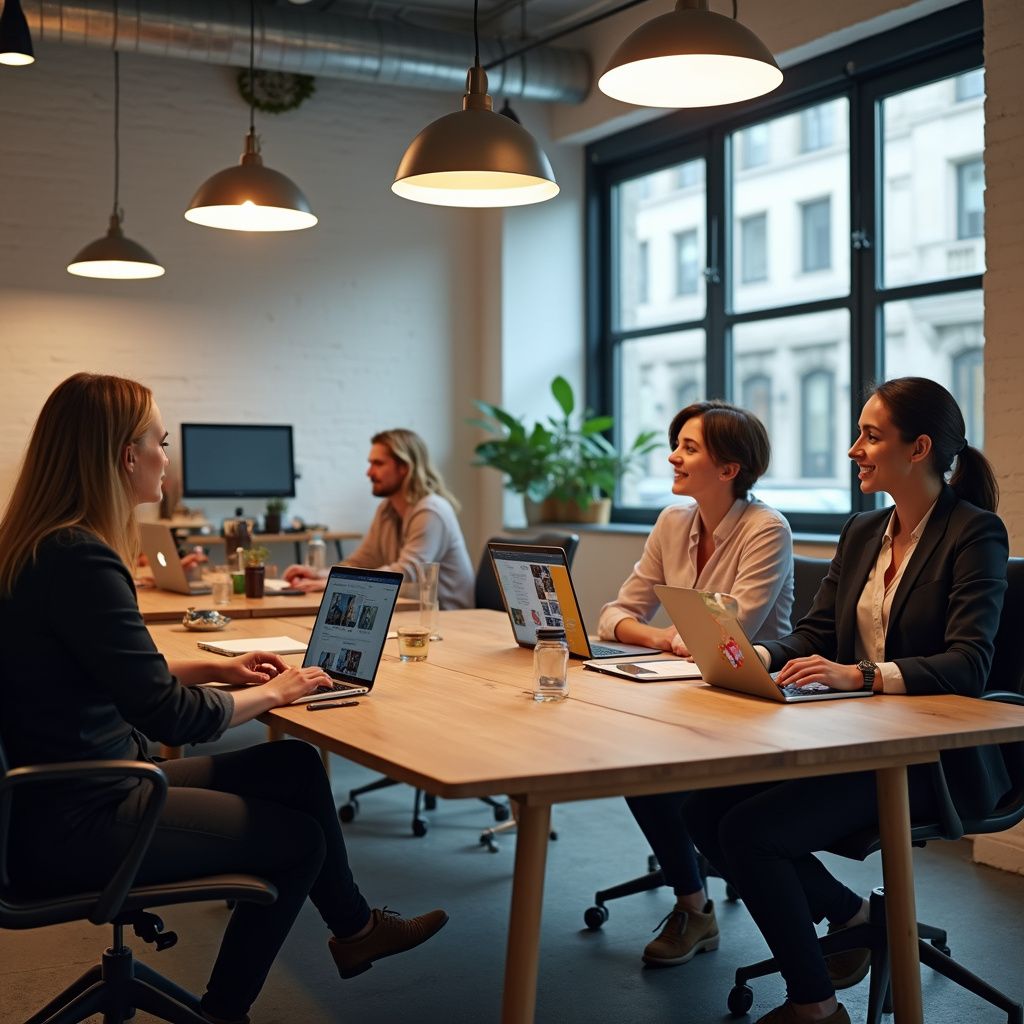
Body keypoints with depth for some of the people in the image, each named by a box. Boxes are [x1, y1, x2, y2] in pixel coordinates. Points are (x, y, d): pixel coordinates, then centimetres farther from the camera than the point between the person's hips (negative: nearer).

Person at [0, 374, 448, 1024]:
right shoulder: (79, 559, -26)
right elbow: (171, 717, -23)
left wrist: (216, 669, 9)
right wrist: (270, 693, -6)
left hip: (69, 791, 10)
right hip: (75, 825, -10)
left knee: (295, 765, 14)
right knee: (299, 837, 5)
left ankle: (353, 927, 30)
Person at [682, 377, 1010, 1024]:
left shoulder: (975, 533, -10)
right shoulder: (863, 532, 13)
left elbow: (969, 666, -21)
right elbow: (816, 633, 12)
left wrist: (859, 674, -35)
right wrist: (759, 654, -9)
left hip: (933, 758, -8)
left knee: (750, 830, -21)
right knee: (707, 810, -10)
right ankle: (851, 916, 12)